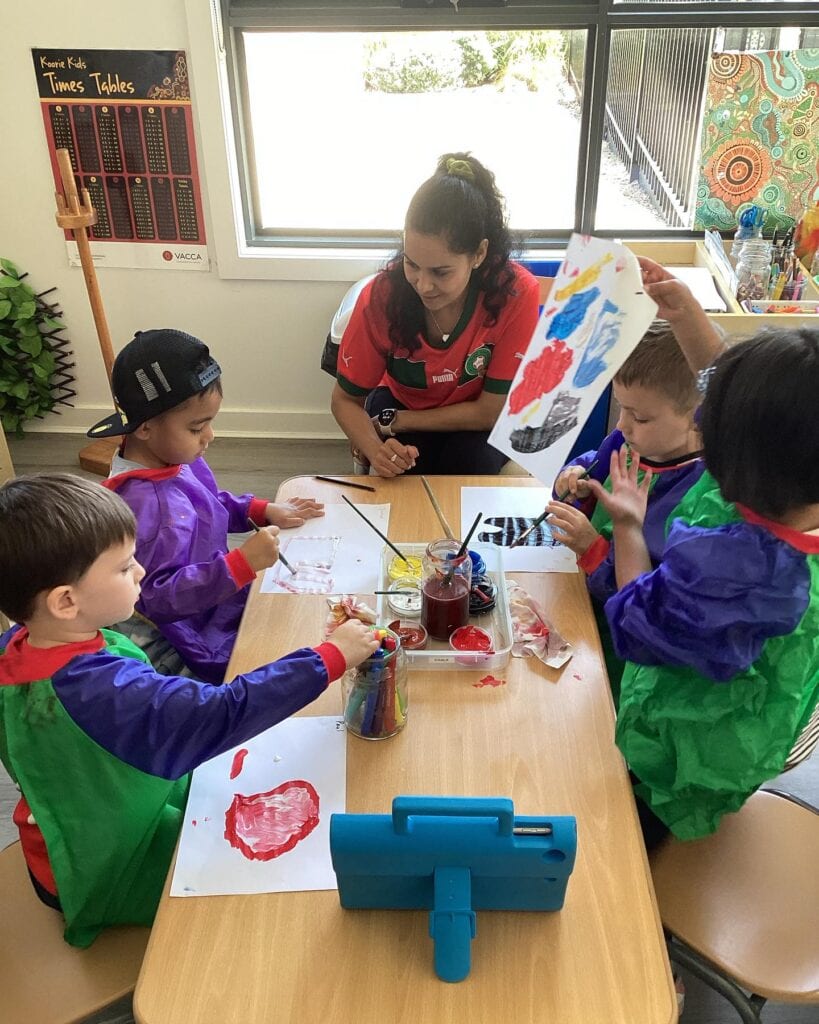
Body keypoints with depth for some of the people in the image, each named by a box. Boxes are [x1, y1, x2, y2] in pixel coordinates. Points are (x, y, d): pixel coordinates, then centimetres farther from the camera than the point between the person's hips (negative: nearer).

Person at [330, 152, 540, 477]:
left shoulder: (516, 291, -31)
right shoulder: (381, 295, -27)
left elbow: (490, 412, -22)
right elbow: (345, 399, -14)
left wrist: (392, 423, -17)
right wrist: (376, 448, -35)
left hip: (475, 422, 0)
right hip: (399, 405, 0)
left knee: (471, 460, -29)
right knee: (402, 478, -28)